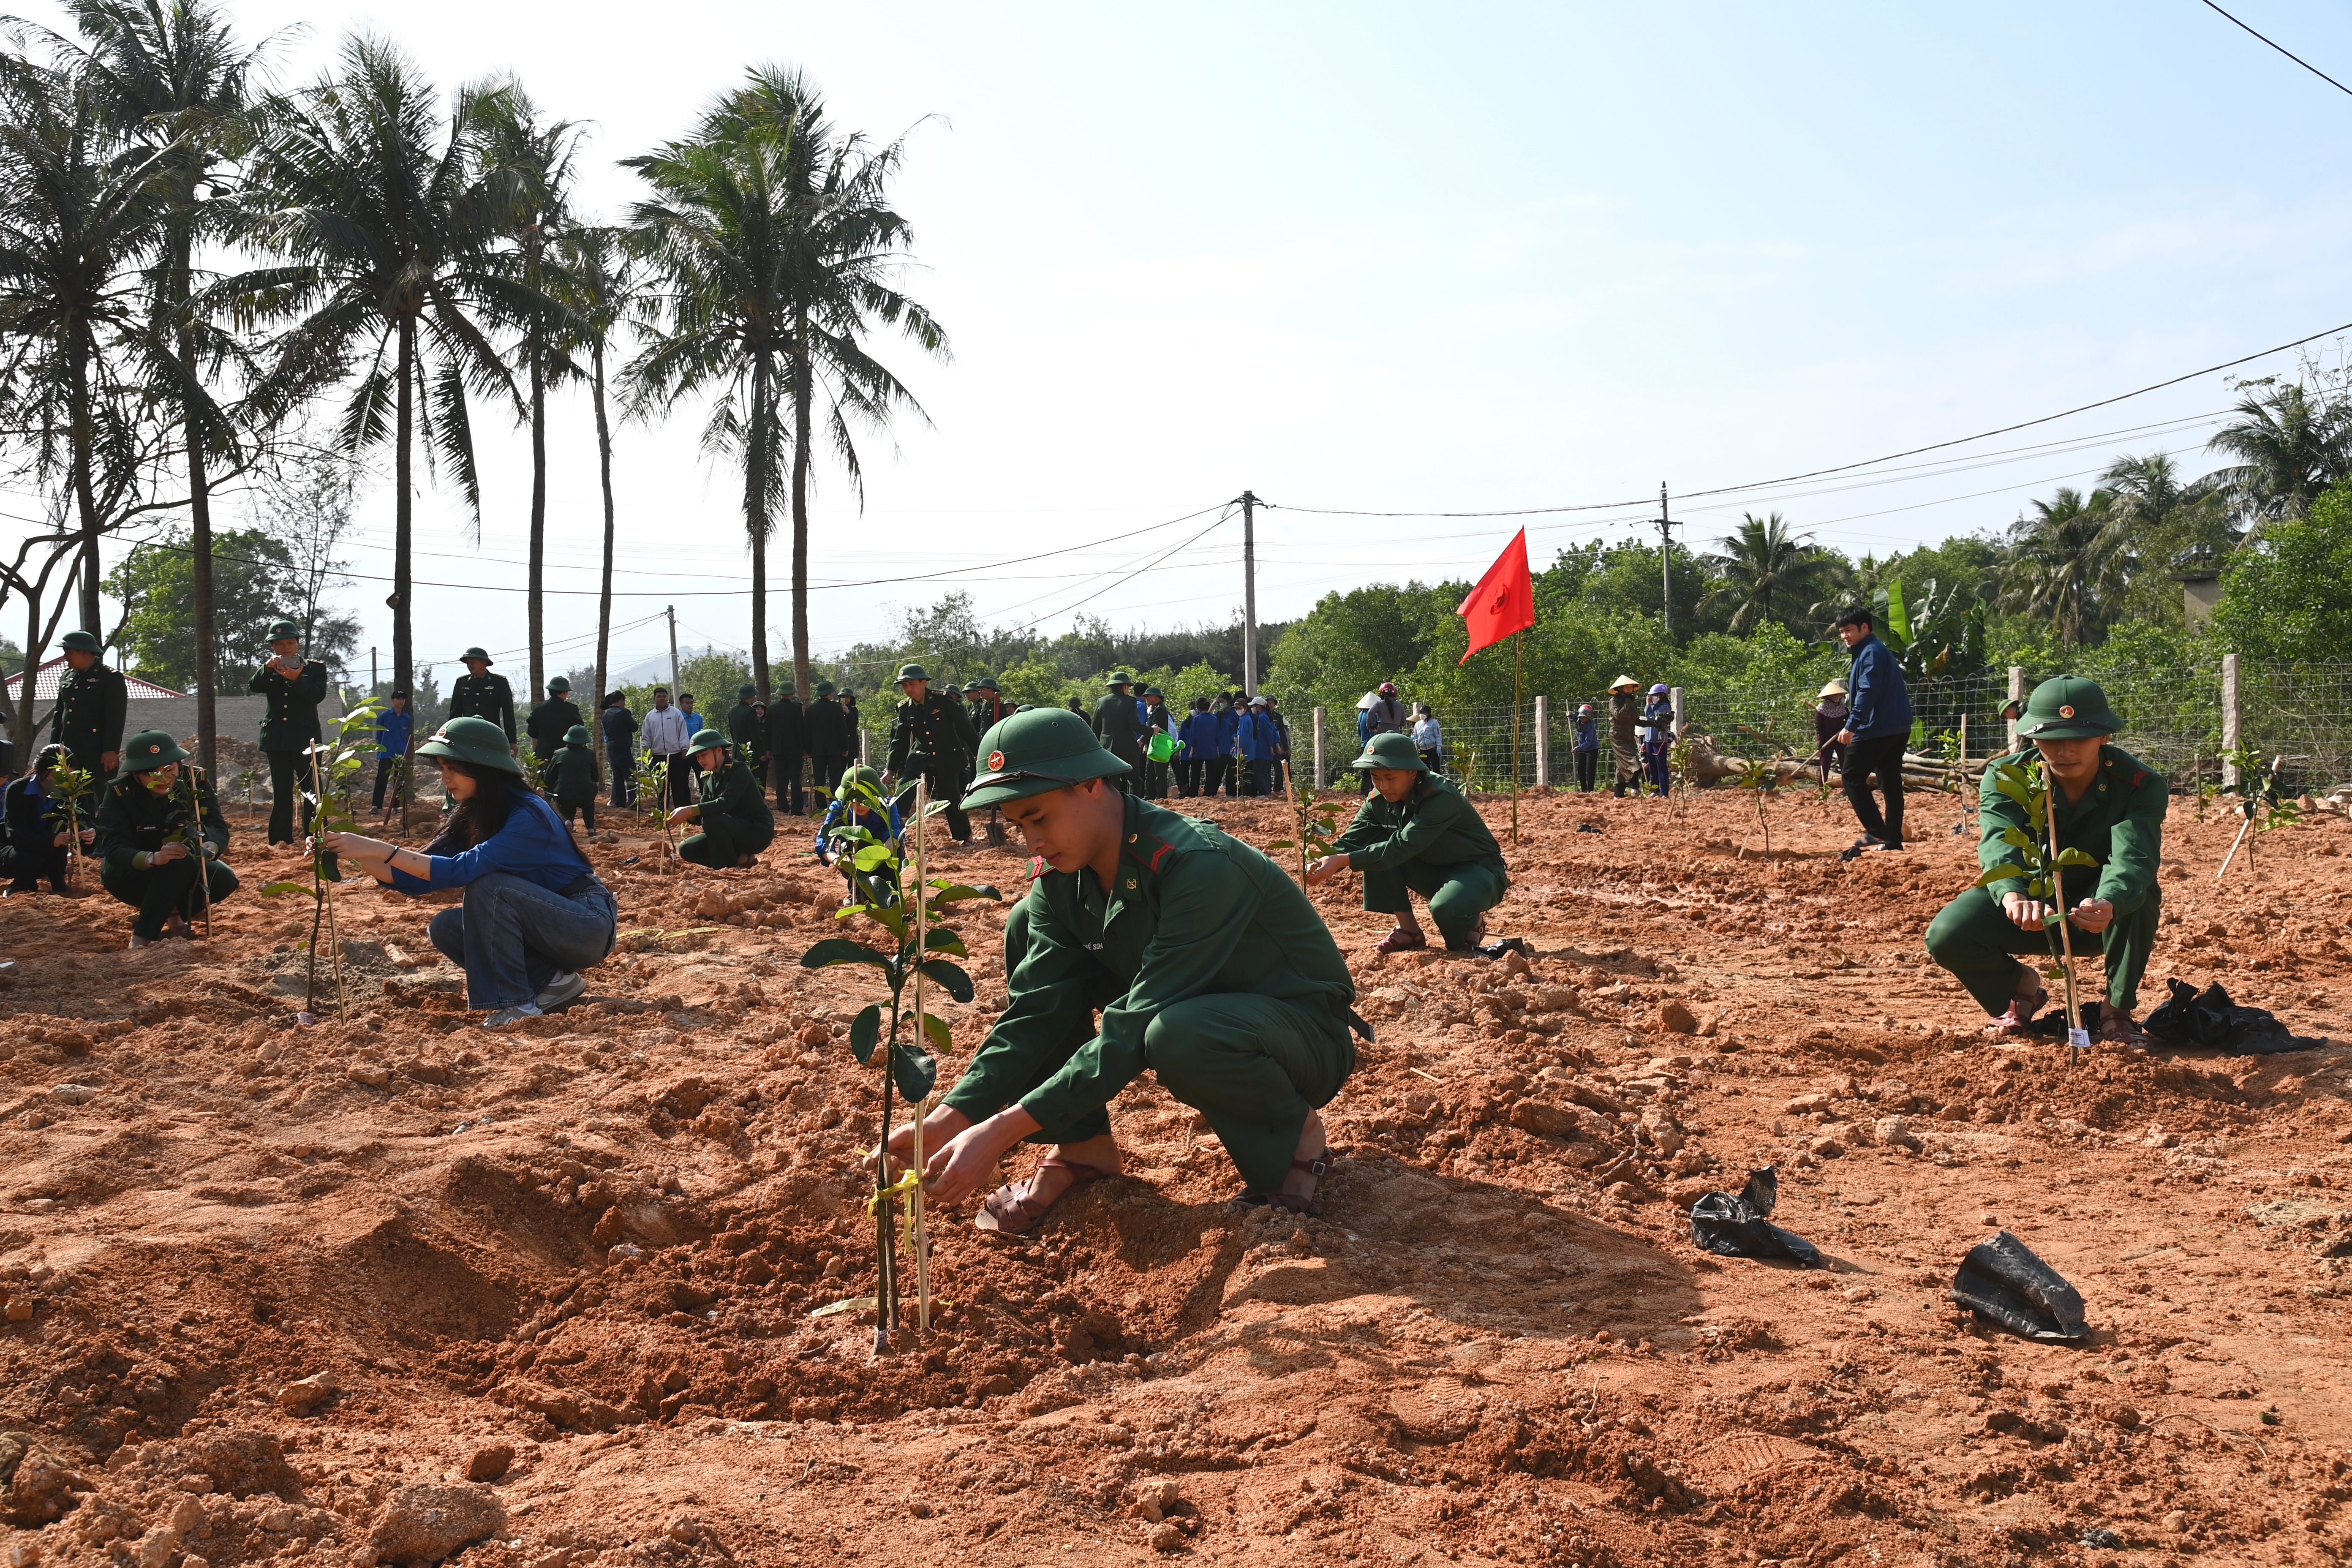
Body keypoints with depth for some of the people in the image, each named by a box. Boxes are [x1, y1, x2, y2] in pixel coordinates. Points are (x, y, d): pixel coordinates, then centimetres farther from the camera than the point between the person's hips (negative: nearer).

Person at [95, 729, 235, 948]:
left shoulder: (193, 784, -14)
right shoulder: (120, 793, -22)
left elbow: (219, 829, -25)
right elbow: (114, 850, -31)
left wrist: (210, 847, -51)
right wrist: (154, 858, -52)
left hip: (182, 872, 4)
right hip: (129, 874, -4)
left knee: (224, 880, -25)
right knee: (179, 863, -34)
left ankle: (172, 915, 0)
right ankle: (141, 938, -28)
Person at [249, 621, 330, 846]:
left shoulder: (315, 668, 6)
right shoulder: (268, 671, 12)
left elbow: (318, 695, -9)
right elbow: (253, 687, -6)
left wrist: (297, 679, -23)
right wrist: (268, 669, -23)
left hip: (305, 740, -2)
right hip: (277, 740, 3)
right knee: (281, 794, 6)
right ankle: (281, 842, 8)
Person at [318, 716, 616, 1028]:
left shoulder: (528, 815, -23)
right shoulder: (470, 817, 3)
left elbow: (463, 870, -34)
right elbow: (417, 878, -1)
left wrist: (380, 849, -35)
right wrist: (358, 854, -16)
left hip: (589, 925, -9)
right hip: (545, 925, 9)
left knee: (489, 886, -27)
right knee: (445, 928, -7)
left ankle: (517, 1003, -17)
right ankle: (549, 981, 1)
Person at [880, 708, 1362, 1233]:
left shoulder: (1201, 865, -31)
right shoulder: (1061, 880, -6)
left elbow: (1137, 1029, -34)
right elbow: (1036, 1010, -10)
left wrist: (1004, 1128, -36)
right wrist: (951, 1118, -25)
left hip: (1310, 1039, -7)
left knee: (1179, 1034, -42)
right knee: (1027, 925, -5)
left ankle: (1294, 1134, -9)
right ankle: (1081, 1148, 0)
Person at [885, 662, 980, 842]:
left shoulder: (943, 700, -12)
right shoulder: (904, 709, -1)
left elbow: (965, 726, -9)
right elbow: (899, 741, 5)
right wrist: (891, 770, 1)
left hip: (948, 758, -3)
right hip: (920, 758, 3)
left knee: (952, 798, -2)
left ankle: (965, 836, 18)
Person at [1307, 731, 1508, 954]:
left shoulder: (1442, 797, -29)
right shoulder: (1379, 800, -7)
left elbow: (1403, 847, -35)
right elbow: (1351, 841, -10)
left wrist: (1344, 860, -41)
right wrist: (1327, 862, -33)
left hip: (1479, 871, -7)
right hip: (1432, 872, 7)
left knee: (1445, 909, -39)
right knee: (1375, 846, -15)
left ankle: (1471, 923, -1)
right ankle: (1408, 929, -6)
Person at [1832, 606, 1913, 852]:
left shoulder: (1871, 653, -12)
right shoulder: (1879, 651, 20)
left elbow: (1867, 692, -22)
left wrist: (1852, 725, -27)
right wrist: (1855, 725, 23)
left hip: (1876, 729, -10)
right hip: (1897, 728, 10)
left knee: (1853, 779, -4)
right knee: (1891, 782, 9)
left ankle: (1876, 831, -10)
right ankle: (1893, 838, 10)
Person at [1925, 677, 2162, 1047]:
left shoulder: (2139, 785, -21)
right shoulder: (2005, 776, -18)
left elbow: (2132, 858, -40)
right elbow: (2000, 844, -37)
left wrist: (2108, 904, -64)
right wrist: (2013, 895, -61)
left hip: (2099, 915, -1)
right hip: (2024, 897, 1)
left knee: (2140, 891, -36)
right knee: (1945, 936, -25)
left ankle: (2118, 1010, -14)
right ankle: (2021, 986, 9)